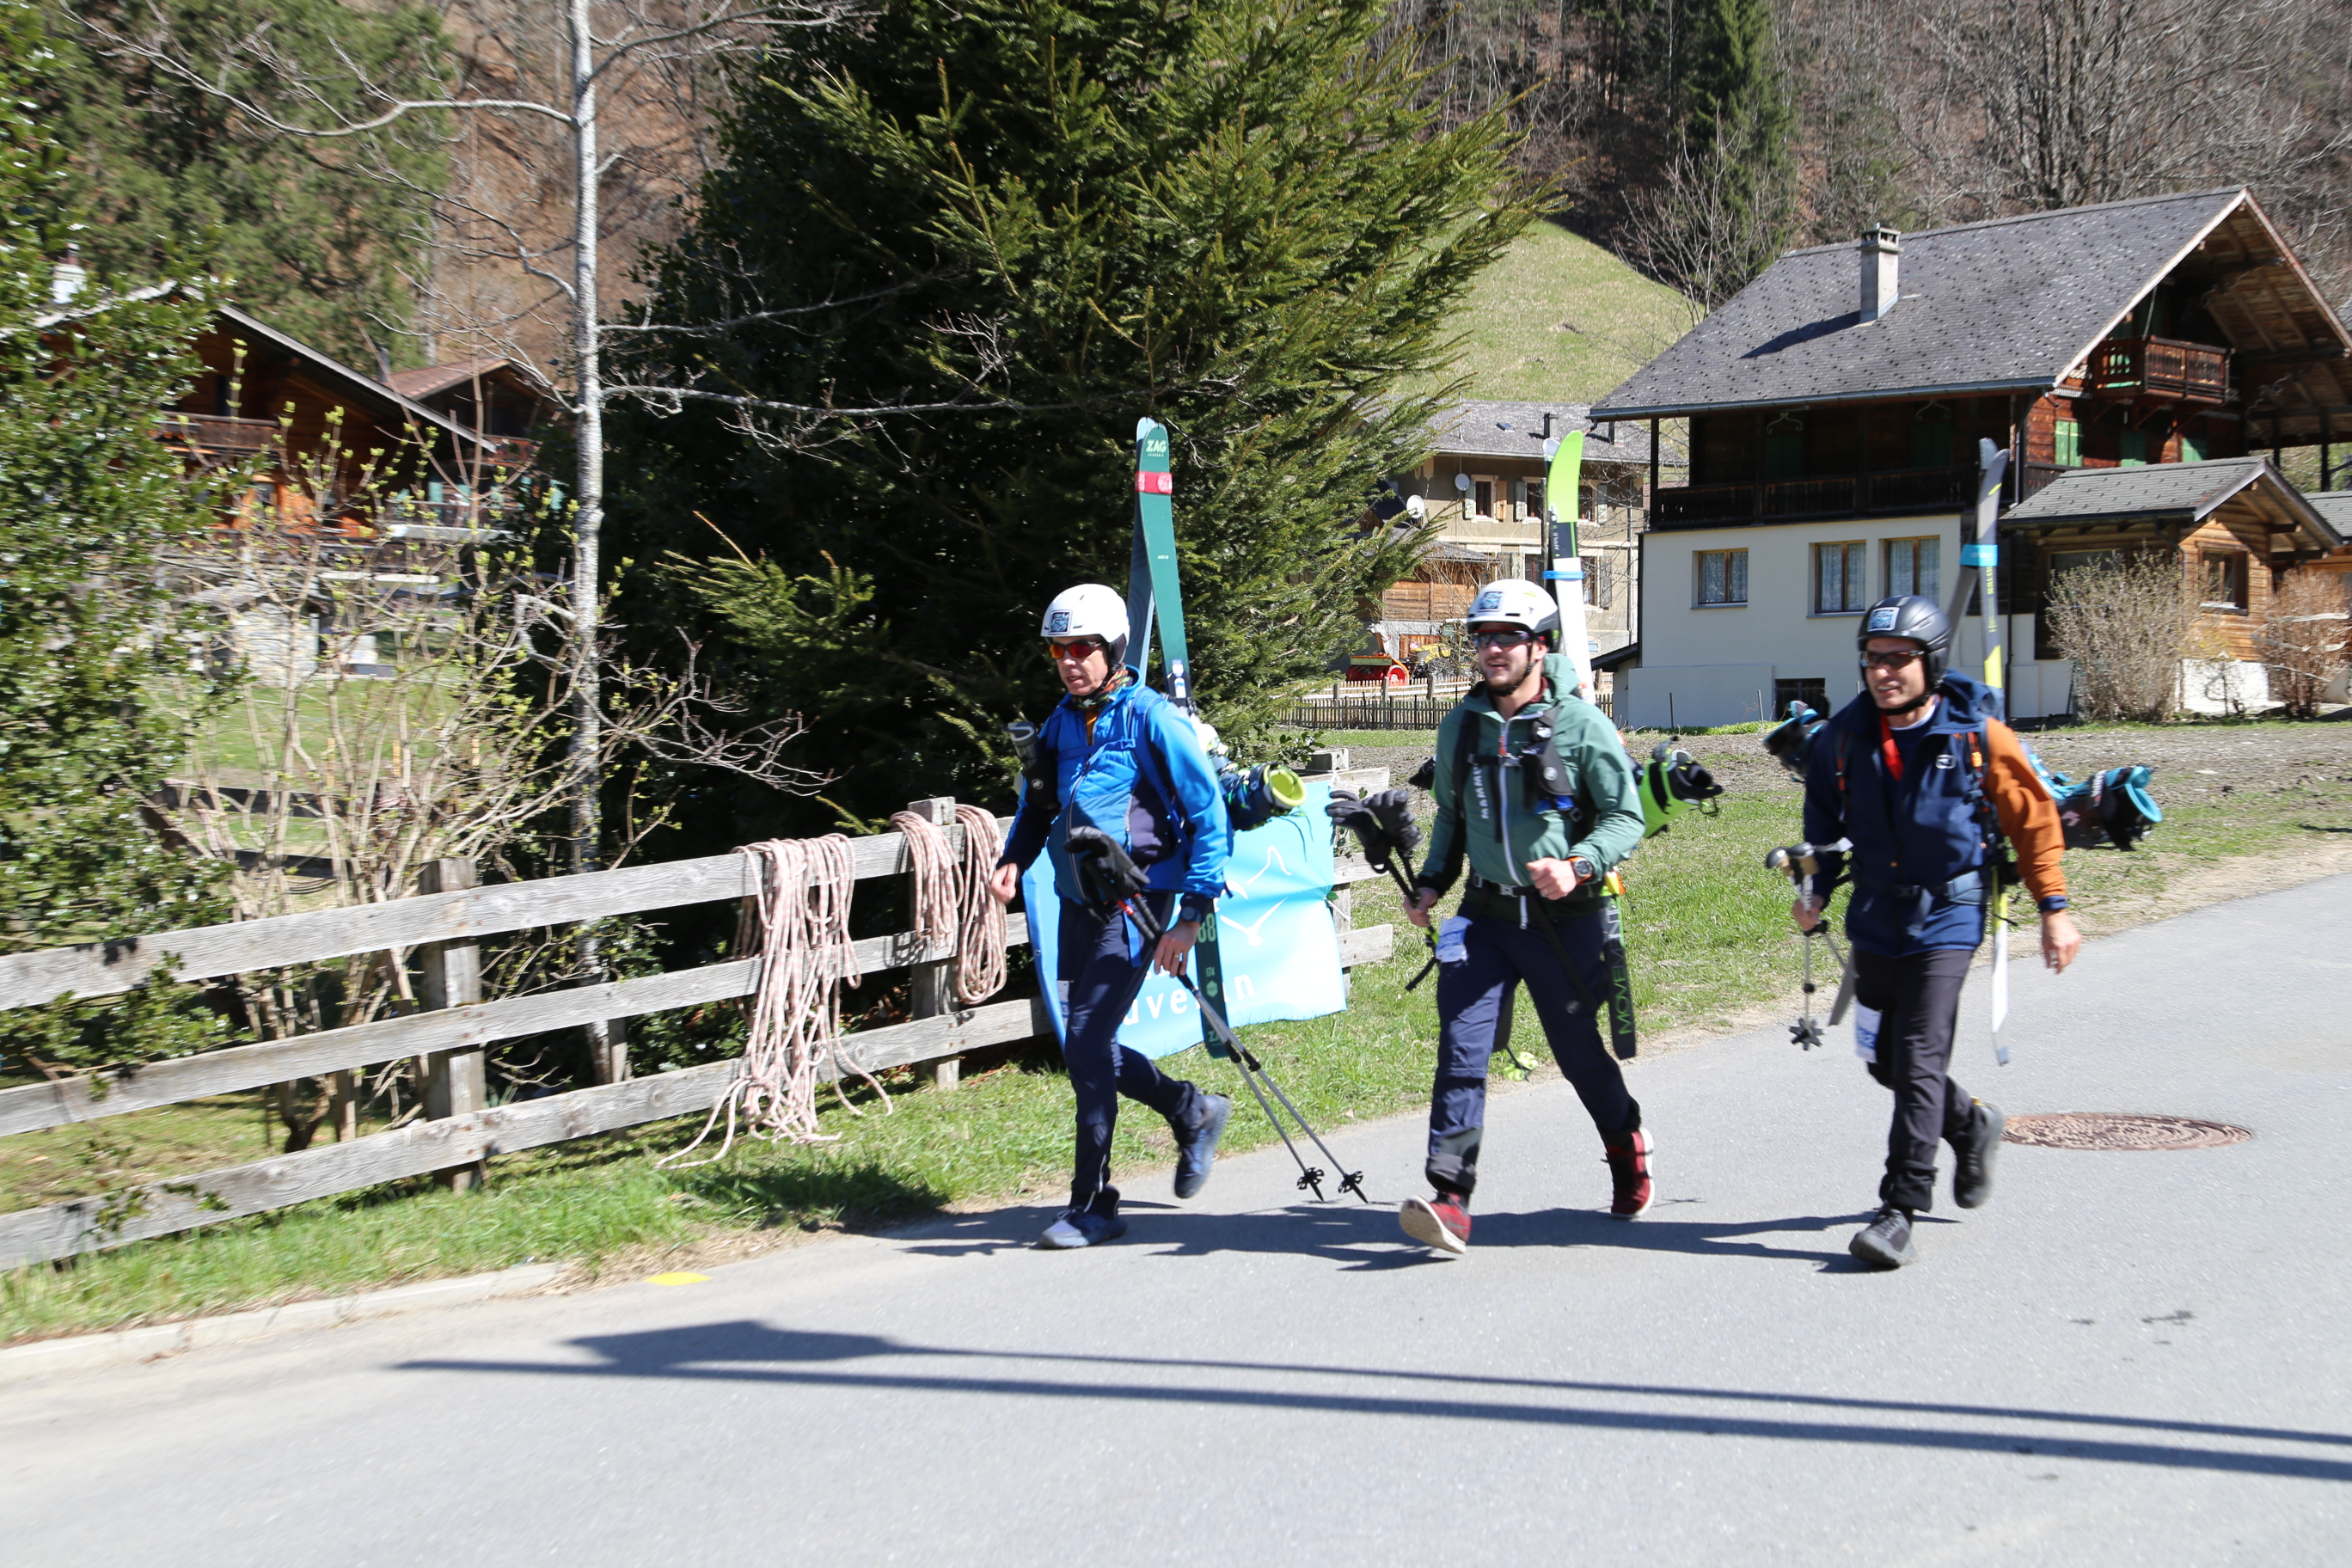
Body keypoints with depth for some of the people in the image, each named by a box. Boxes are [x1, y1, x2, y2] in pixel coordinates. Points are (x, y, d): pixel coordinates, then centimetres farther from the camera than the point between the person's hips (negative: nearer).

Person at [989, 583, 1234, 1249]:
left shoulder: (1151, 719, -11)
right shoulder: (1063, 721, 9)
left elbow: (1209, 817, -12)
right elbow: (1039, 803, 25)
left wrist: (1191, 915, -17)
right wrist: (1013, 859, 4)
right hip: (1079, 904, 8)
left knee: (1085, 1043, -12)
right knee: (1087, 1045, 12)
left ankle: (1094, 1205, -1)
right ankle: (1194, 1112, 37)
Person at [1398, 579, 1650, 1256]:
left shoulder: (1580, 724, -8)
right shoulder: (1461, 725, 6)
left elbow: (1626, 816, -6)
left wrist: (1578, 865, -23)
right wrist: (1432, 882, 7)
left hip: (1565, 920, -3)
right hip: (1486, 915, 3)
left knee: (1579, 1050, 11)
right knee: (1462, 1048, -12)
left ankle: (1627, 1145, 42)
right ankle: (1449, 1200, -16)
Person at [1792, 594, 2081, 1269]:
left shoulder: (1978, 736, -12)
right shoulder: (1845, 735, -2)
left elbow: (2034, 818, -2)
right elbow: (1826, 816, 15)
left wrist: (2054, 908, -2)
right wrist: (1815, 886, 3)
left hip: (1946, 918, -5)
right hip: (1876, 917, 5)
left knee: (1919, 1060, -15)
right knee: (1886, 1061, 14)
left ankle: (1900, 1210, -12)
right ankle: (1971, 1125, 42)